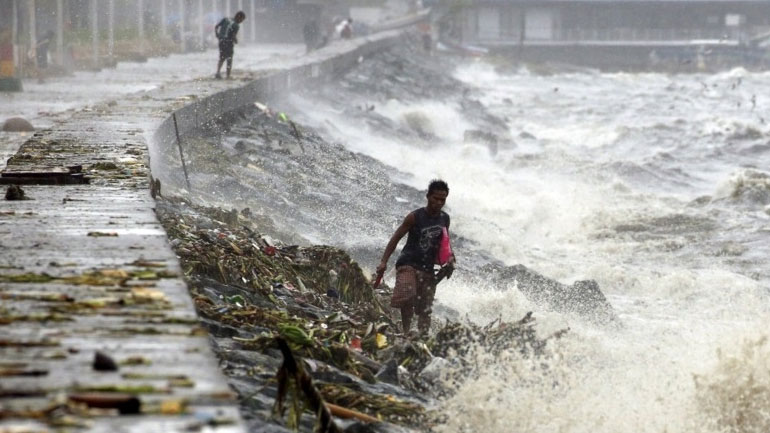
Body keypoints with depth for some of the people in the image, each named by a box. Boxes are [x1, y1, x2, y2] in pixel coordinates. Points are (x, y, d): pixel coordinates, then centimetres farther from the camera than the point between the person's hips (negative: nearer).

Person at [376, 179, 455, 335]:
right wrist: (384, 262, -12)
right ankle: (405, 331, -17)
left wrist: (449, 258, 4)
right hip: (408, 264, -5)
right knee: (408, 297, -26)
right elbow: (396, 238, -6)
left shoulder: (445, 219, 8)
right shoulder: (415, 217, -8)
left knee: (425, 309, 3)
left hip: (427, 268, 5)